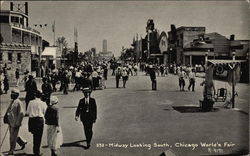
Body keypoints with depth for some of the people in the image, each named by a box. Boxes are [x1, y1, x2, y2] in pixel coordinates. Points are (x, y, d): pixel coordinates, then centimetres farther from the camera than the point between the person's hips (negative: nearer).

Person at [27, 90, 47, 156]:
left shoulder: (31, 102, -1)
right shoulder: (43, 103, -7)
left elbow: (28, 112, 3)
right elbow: (45, 112, -2)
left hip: (31, 120, 3)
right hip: (40, 119, -3)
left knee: (35, 135, 20)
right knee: (39, 136, 6)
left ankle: (35, 150, 29)